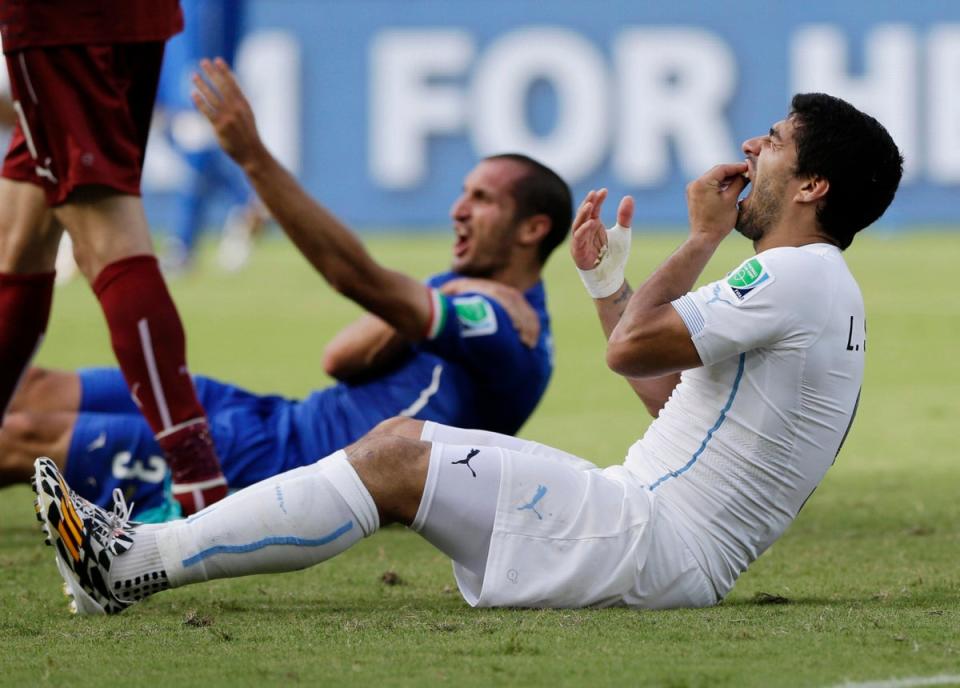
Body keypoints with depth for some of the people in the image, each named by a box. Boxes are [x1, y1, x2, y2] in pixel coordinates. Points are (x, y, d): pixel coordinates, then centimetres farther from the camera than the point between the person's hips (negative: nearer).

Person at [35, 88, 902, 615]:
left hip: (658, 544, -10)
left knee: (398, 461, -16)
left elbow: (632, 349, -16)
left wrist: (703, 238, -4)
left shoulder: (800, 274, -12)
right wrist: (607, 281, 25)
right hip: (656, 535, 10)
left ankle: (136, 561, -16)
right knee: (405, 437, 7)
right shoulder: (814, 288, 21)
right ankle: (148, 551, 2)